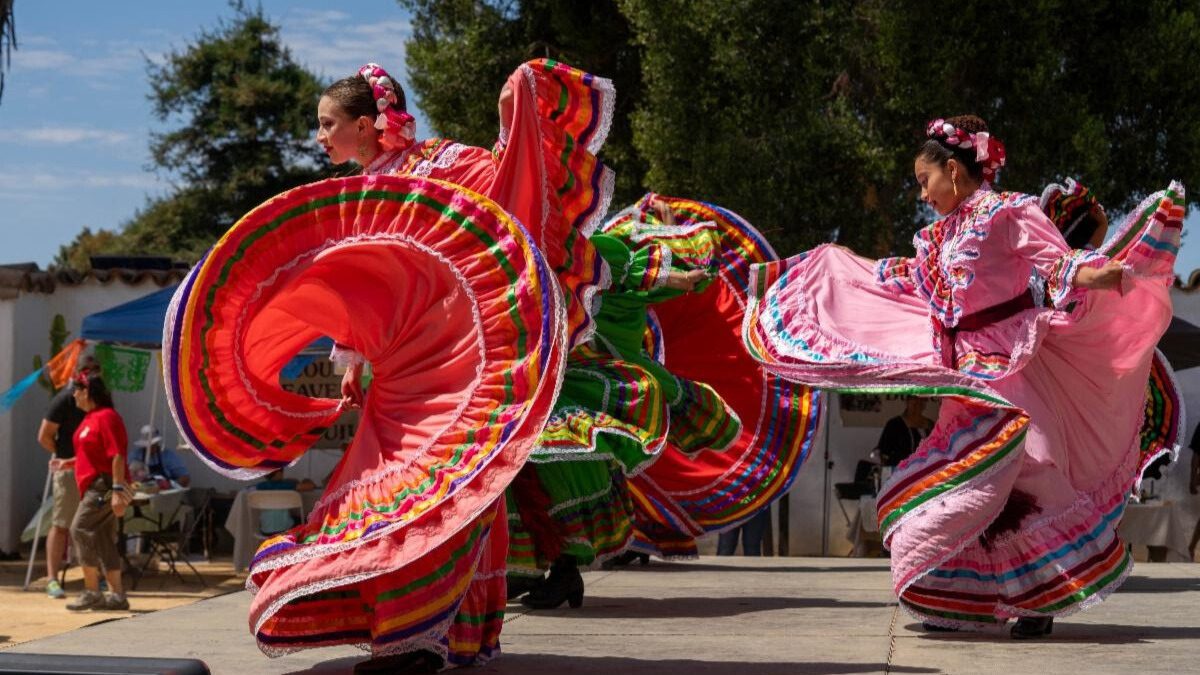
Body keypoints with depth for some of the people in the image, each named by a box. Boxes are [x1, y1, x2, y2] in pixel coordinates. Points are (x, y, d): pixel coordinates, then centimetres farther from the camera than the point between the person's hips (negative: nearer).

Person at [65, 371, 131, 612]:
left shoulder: (106, 417, -14)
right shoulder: (90, 418, 17)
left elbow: (117, 456, -20)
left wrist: (118, 490, -24)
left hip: (103, 487, -10)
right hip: (93, 487, 10)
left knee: (80, 530, -13)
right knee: (103, 540, 8)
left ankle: (92, 592, -10)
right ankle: (116, 595, 10)